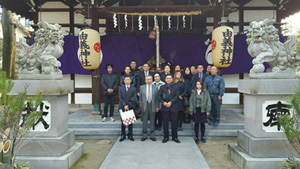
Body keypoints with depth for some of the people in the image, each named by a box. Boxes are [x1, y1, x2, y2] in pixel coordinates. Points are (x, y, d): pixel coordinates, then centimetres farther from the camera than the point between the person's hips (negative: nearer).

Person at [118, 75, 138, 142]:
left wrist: (128, 105, -13)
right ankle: (123, 135, 16)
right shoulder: (121, 88, 6)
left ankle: (130, 135, 15)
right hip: (123, 107, 1)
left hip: (130, 107, -1)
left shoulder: (133, 89, 2)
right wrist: (124, 105, -14)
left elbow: (134, 99, -5)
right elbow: (120, 98, -2)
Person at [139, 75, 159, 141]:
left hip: (152, 106, 0)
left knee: (152, 121, 7)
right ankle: (144, 135, 16)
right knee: (144, 121, 5)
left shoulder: (155, 88, 5)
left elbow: (157, 98, 4)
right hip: (144, 106, 0)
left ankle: (152, 135, 16)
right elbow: (140, 97, 7)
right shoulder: (142, 87, 6)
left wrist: (157, 106, 1)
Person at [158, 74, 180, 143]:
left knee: (174, 122, 3)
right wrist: (163, 102, -14)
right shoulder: (162, 87, 10)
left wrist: (170, 102, -15)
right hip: (165, 107, 1)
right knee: (165, 122, 3)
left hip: (174, 107, 0)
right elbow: (159, 96, 1)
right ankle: (165, 137, 14)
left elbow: (176, 96, -4)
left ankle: (175, 137, 16)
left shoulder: (175, 87, 7)